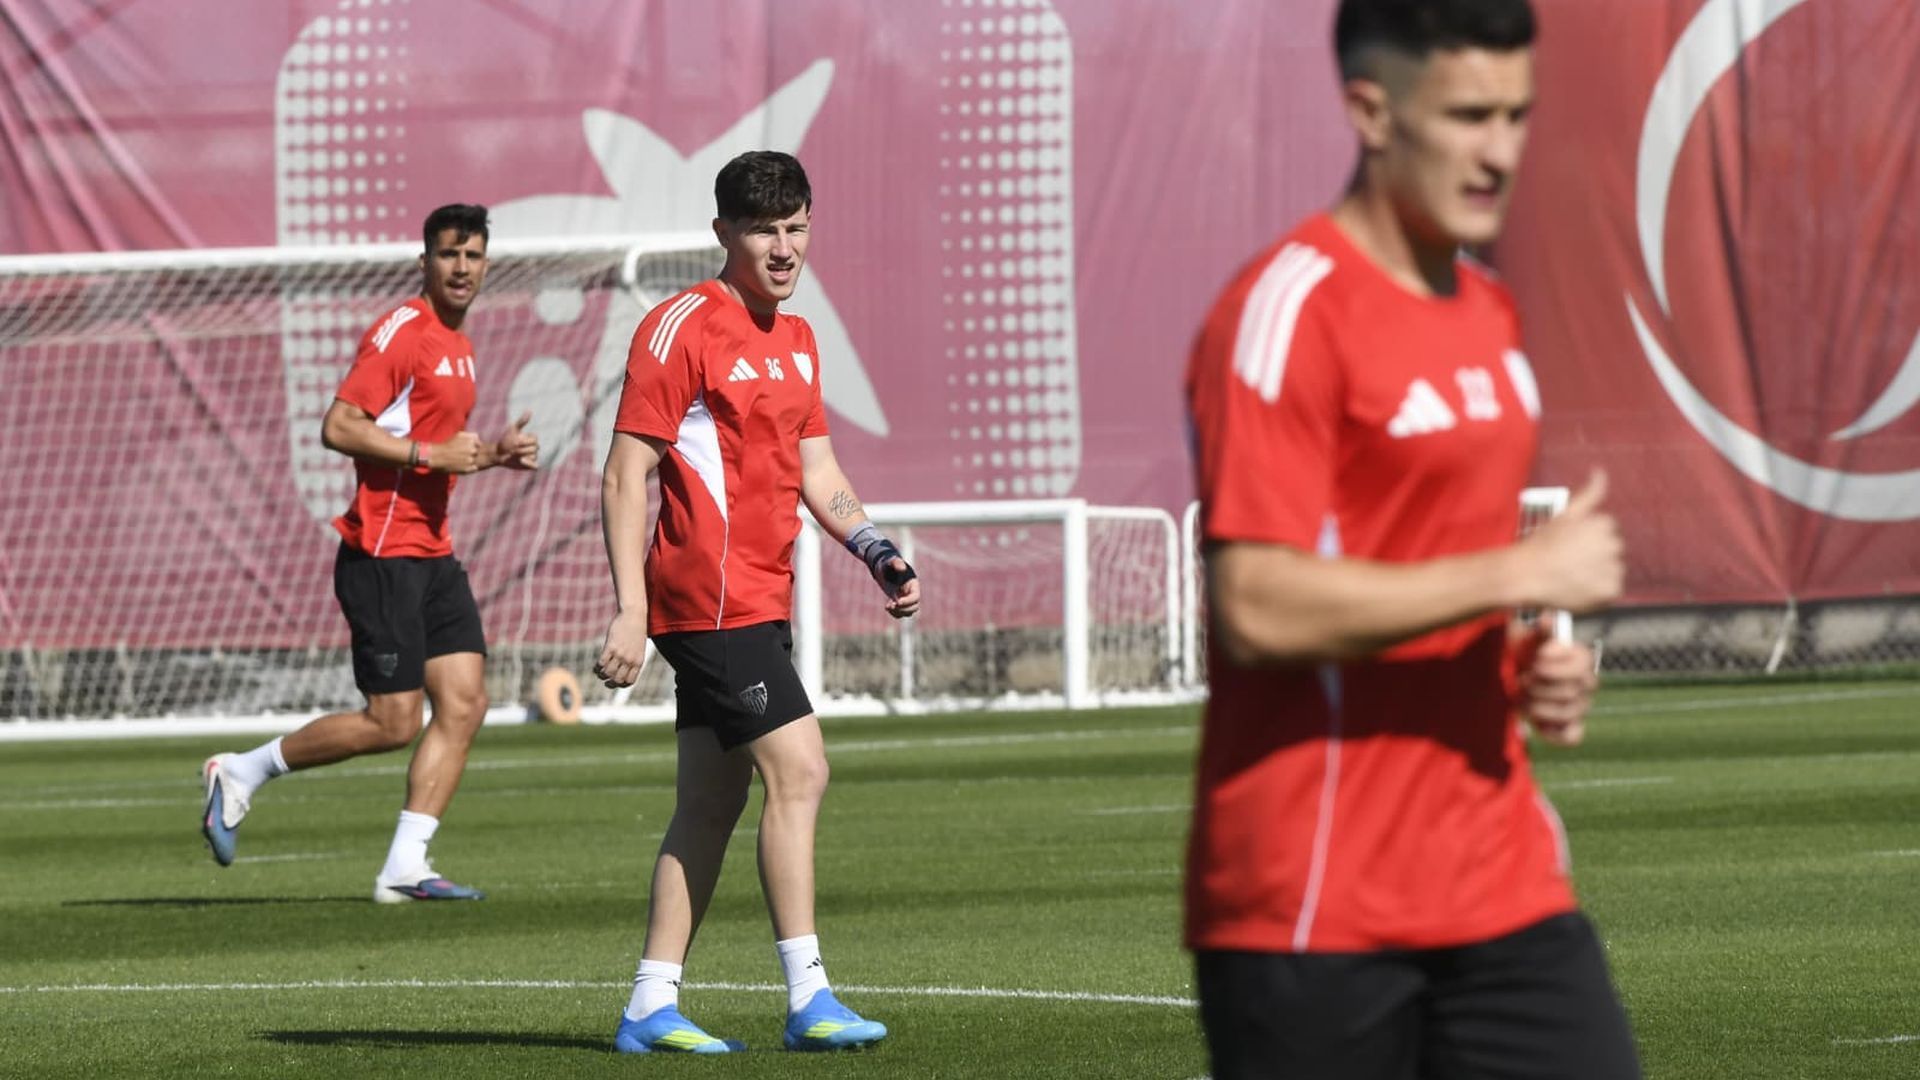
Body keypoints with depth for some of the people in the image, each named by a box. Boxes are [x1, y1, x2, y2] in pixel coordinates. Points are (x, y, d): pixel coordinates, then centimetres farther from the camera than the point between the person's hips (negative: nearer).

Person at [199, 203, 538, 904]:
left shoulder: (457, 345, 17)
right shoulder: (402, 332, -12)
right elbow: (339, 427, -19)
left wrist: (493, 453, 12)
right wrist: (432, 454, -20)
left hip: (433, 555, 9)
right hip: (383, 554, -9)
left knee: (465, 703, -1)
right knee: (393, 723, -9)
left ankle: (405, 869, 1)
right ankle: (241, 774, 8)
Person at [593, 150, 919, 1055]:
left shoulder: (796, 340, 16)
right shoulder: (683, 328, -10)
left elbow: (817, 474, 23)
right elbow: (625, 477, -12)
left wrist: (876, 551, 5)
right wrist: (629, 609, -18)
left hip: (757, 603, 9)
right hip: (711, 600, -9)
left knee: (710, 803, 9)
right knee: (797, 770, -15)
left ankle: (652, 1007, 13)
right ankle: (808, 999, -15)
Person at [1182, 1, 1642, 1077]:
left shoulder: (1490, 313, 15)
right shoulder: (1287, 314, -13)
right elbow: (1257, 607, -22)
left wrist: (1533, 664, 8)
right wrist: (1521, 570, -17)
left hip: (1501, 886, 8)